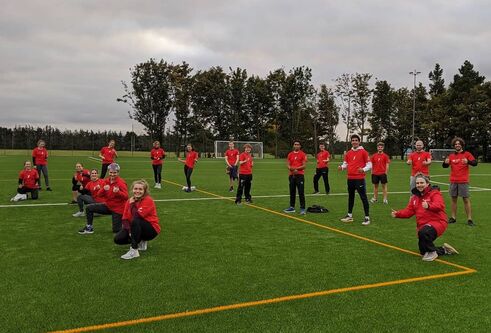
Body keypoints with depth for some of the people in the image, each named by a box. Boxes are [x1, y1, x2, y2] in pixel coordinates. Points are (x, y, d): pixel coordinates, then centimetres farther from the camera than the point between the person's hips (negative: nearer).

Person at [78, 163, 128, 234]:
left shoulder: (121, 182, -18)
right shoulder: (106, 181, 1)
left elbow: (126, 197, -24)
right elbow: (99, 195, -2)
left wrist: (118, 192, -42)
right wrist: (104, 189, -24)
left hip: (118, 209, -6)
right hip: (108, 205, 6)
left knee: (116, 230, -4)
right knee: (89, 208, -3)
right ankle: (89, 228, 12)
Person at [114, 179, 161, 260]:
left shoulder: (148, 200, -16)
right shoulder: (129, 201, 4)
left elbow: (137, 216, -28)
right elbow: (125, 218, -2)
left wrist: (132, 204, -14)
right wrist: (129, 230, -17)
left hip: (151, 230, -7)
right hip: (136, 229, 7)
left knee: (135, 221, -35)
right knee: (118, 239, -13)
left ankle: (134, 251, -30)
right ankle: (140, 242, 11)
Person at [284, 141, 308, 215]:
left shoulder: (303, 154, 0)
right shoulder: (290, 154, 12)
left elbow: (304, 166, -6)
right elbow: (288, 165, 8)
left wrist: (296, 168, -16)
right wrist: (292, 169, -11)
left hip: (300, 175, -5)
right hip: (291, 175, 5)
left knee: (301, 192, -7)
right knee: (292, 192, 11)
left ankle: (302, 209, -5)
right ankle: (292, 207, 21)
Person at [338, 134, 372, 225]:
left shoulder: (363, 152, -4)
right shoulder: (348, 153, 11)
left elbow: (369, 165, -6)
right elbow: (345, 163, 18)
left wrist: (363, 169, -25)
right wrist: (342, 167, -4)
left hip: (359, 178, -6)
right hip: (350, 178, 6)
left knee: (363, 197, -4)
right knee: (350, 197, 16)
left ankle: (367, 217, 2)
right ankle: (349, 215, 28)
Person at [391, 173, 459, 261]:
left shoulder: (434, 193, -8)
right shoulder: (415, 197, 12)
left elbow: (439, 205, -28)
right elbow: (409, 211, 8)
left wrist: (428, 205, -49)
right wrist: (398, 214, -11)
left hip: (437, 222, -7)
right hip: (423, 226, 8)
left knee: (423, 232, -39)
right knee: (423, 251, 12)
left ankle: (432, 252, -12)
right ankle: (444, 250, 37)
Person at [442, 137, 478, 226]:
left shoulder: (467, 154, 2)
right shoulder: (451, 156, 10)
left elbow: (475, 163, -9)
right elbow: (445, 166, 6)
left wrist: (468, 161, -29)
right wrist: (445, 162, -17)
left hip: (463, 181, -3)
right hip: (453, 181, 3)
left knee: (466, 200, -2)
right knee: (453, 199, 8)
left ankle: (469, 219, 1)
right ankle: (453, 218, 16)